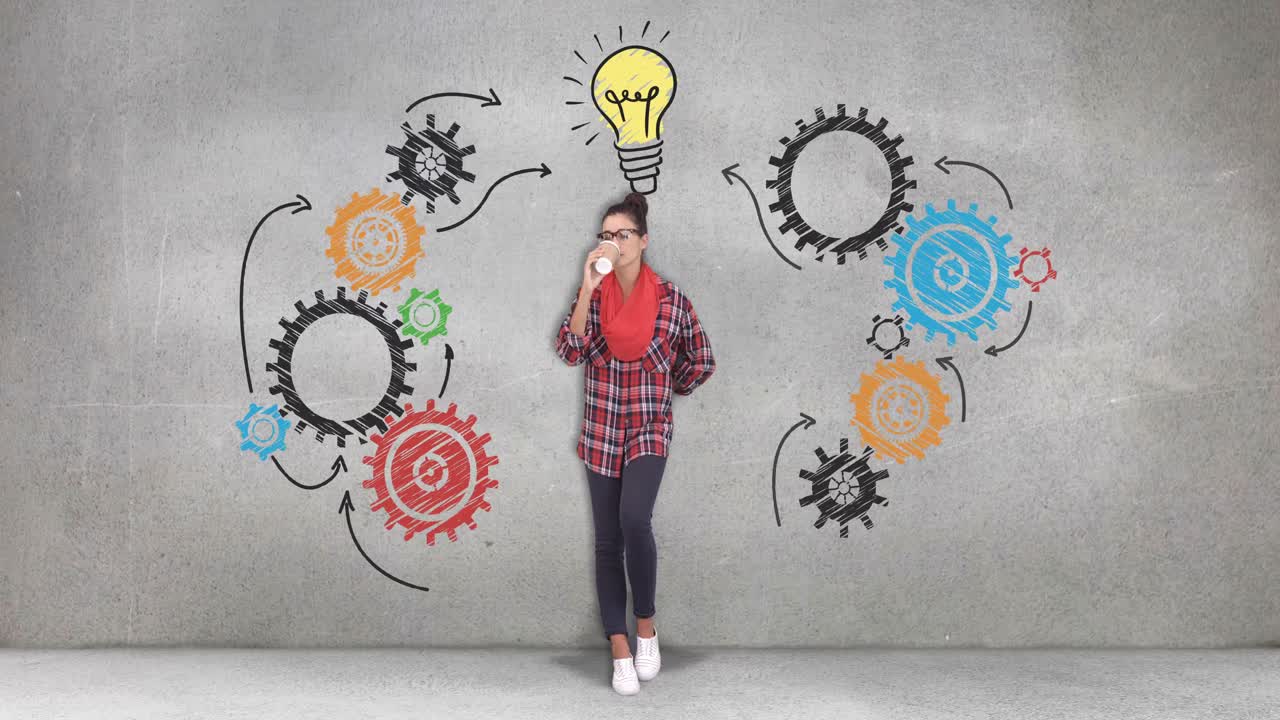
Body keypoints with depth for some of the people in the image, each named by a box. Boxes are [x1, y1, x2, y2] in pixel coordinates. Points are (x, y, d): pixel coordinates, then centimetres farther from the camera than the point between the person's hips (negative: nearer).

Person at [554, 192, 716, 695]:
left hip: (649, 431, -3)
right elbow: (570, 352, -14)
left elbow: (700, 362, 6)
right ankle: (621, 653, 14)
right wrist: (588, 289, -19)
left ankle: (646, 624, -2)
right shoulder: (591, 295, 1)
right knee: (608, 542, 5)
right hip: (600, 434, 3)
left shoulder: (670, 298, -4)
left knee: (634, 521, -26)